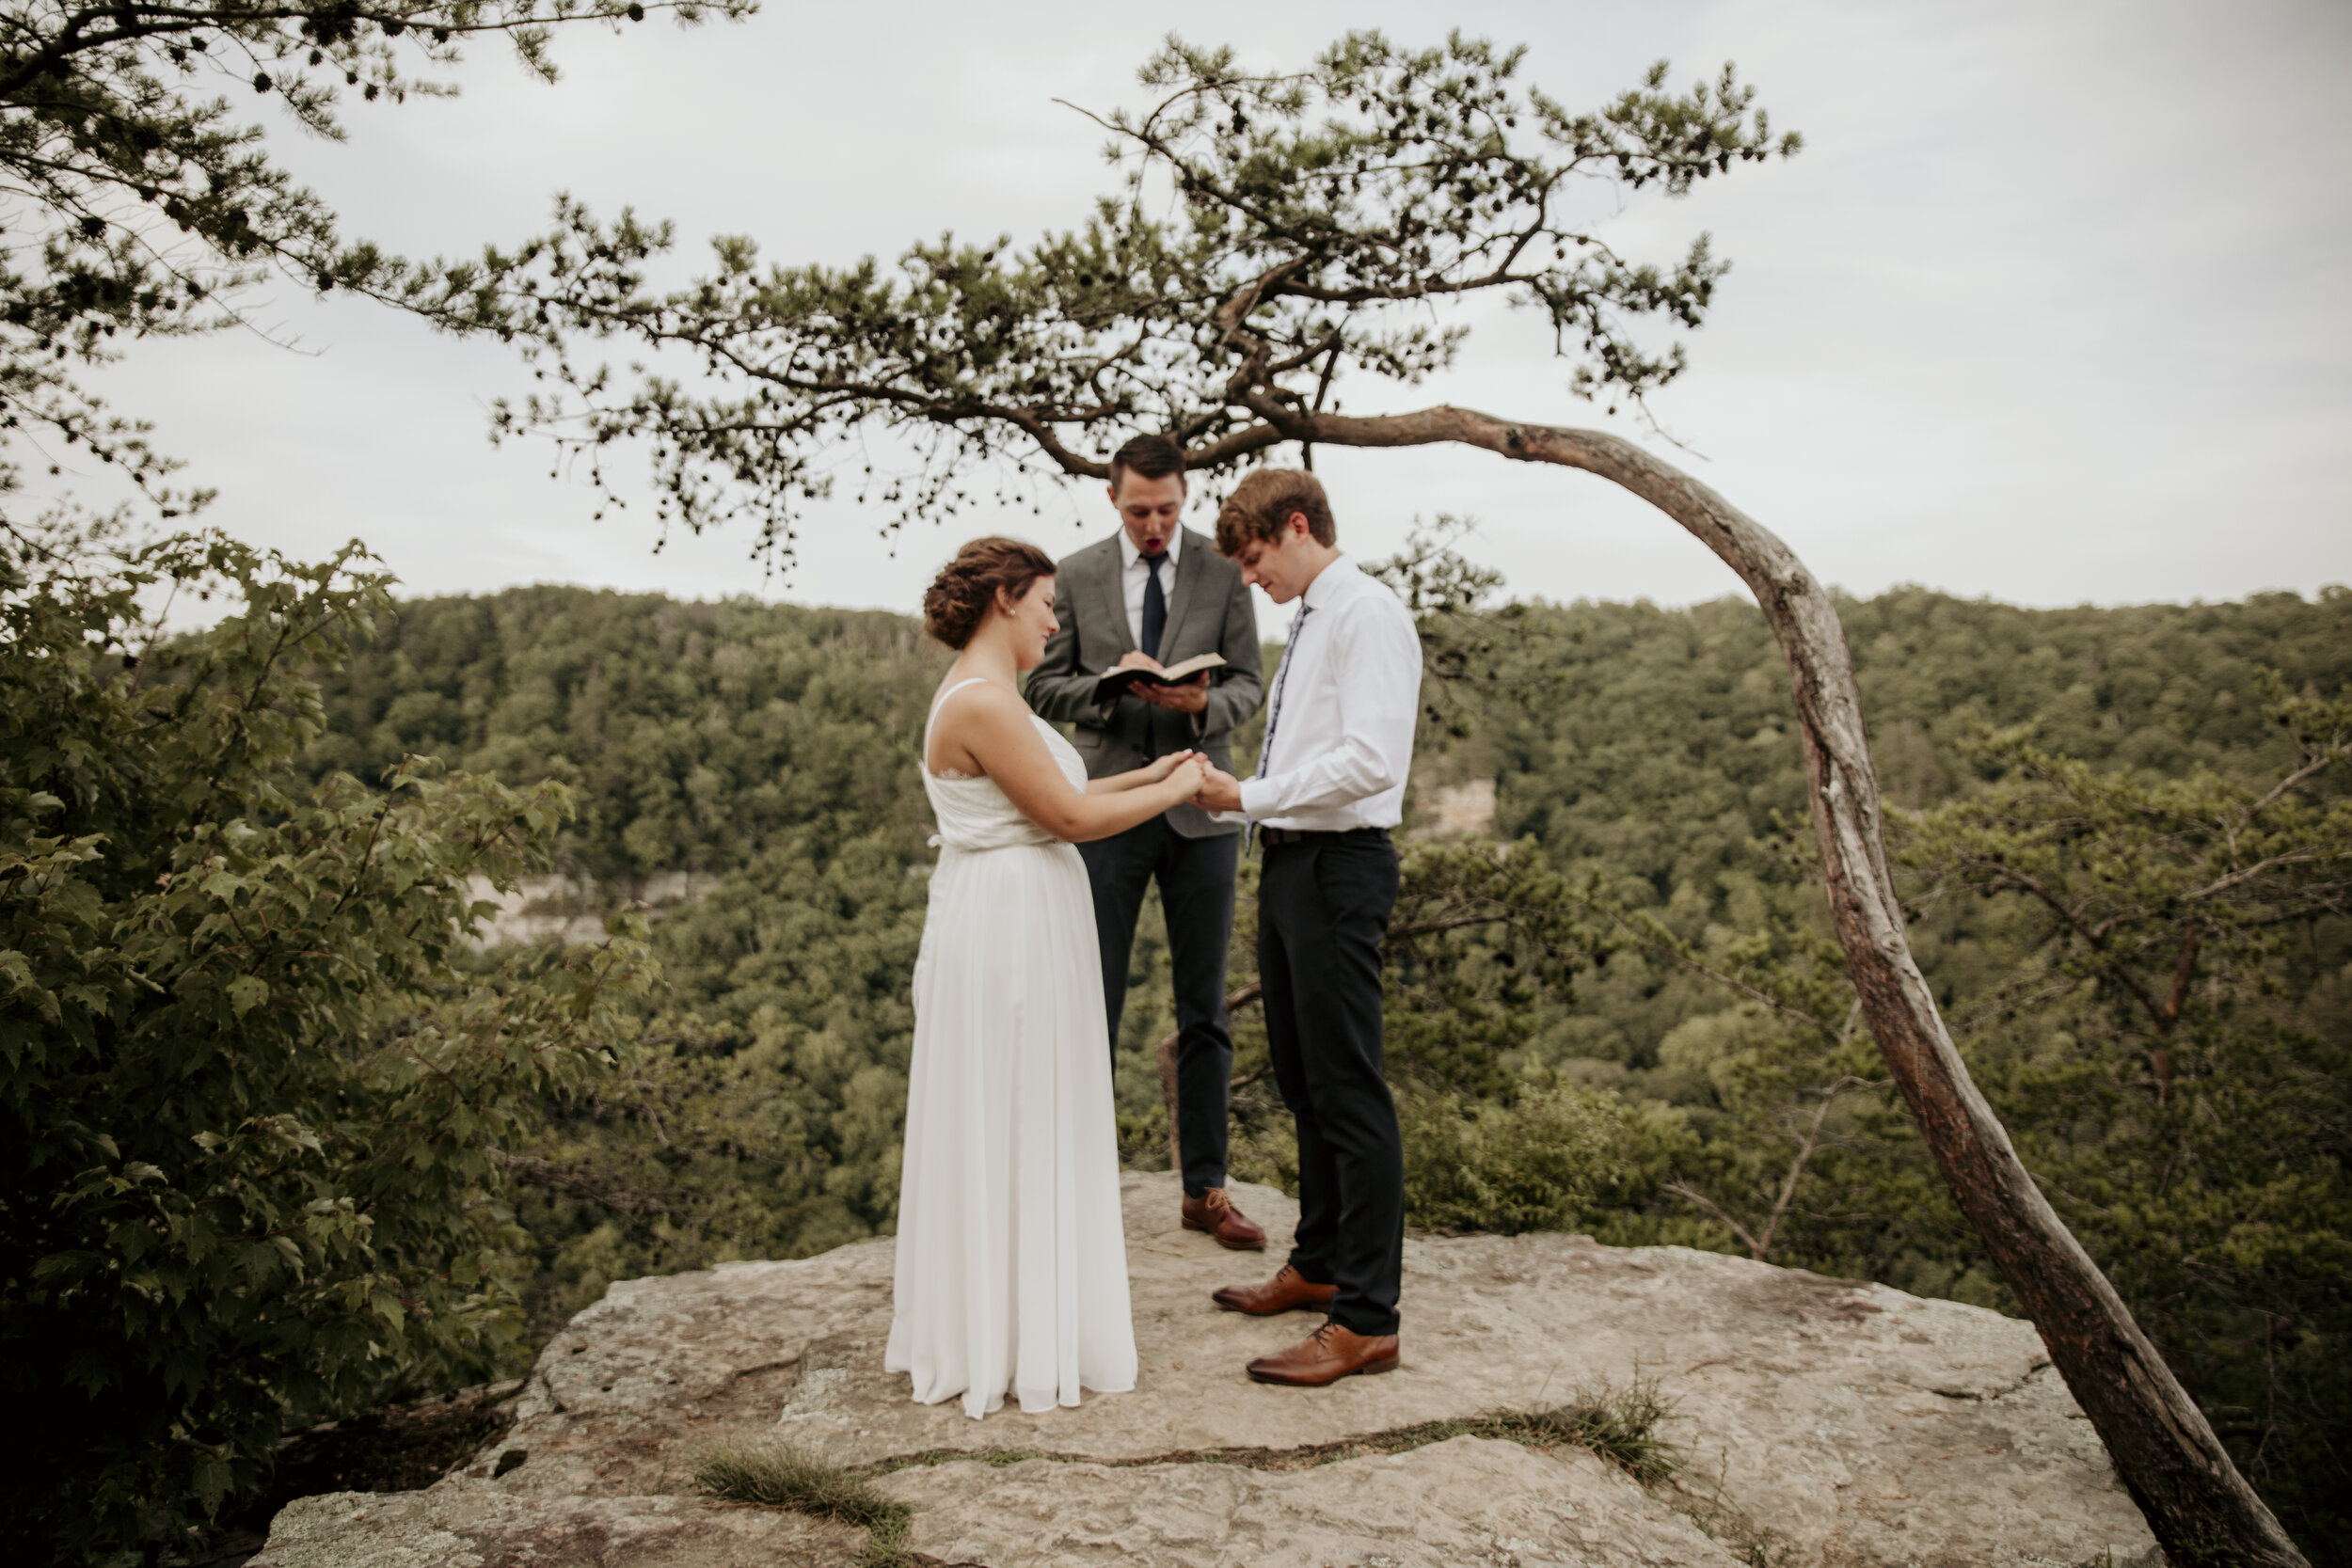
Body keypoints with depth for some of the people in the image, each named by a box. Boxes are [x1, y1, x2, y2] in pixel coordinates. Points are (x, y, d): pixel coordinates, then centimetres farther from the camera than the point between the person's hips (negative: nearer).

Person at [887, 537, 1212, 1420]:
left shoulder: (984, 694, 14)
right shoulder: (983, 702, -19)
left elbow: (1046, 803, 17)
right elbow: (1071, 817, -18)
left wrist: (1143, 778, 15)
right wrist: (1176, 791, -7)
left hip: (1013, 925, 11)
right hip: (1010, 927, -11)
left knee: (999, 1133, 17)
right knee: (1011, 1133, 0)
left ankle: (982, 1330, 31)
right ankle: (1015, 1346, 14)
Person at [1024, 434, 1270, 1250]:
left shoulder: (1224, 570, 3)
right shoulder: (1077, 575, 5)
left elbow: (1248, 682, 2)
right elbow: (1045, 683, 5)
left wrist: (1203, 704, -20)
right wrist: (1110, 685, -14)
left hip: (1198, 808, 0)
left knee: (1204, 1009, 7)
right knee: (1092, 1005, 3)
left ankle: (1205, 1189, 18)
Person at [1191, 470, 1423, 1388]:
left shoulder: (1367, 615, -11)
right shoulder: (1309, 623, 18)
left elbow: (1371, 758, -23)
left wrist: (1251, 795, -19)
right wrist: (1232, 798, 6)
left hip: (1339, 867, -10)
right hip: (1290, 861, 10)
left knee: (1348, 1090, -6)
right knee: (1302, 1081, 18)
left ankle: (1366, 1321, 3)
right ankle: (1319, 1266, 34)